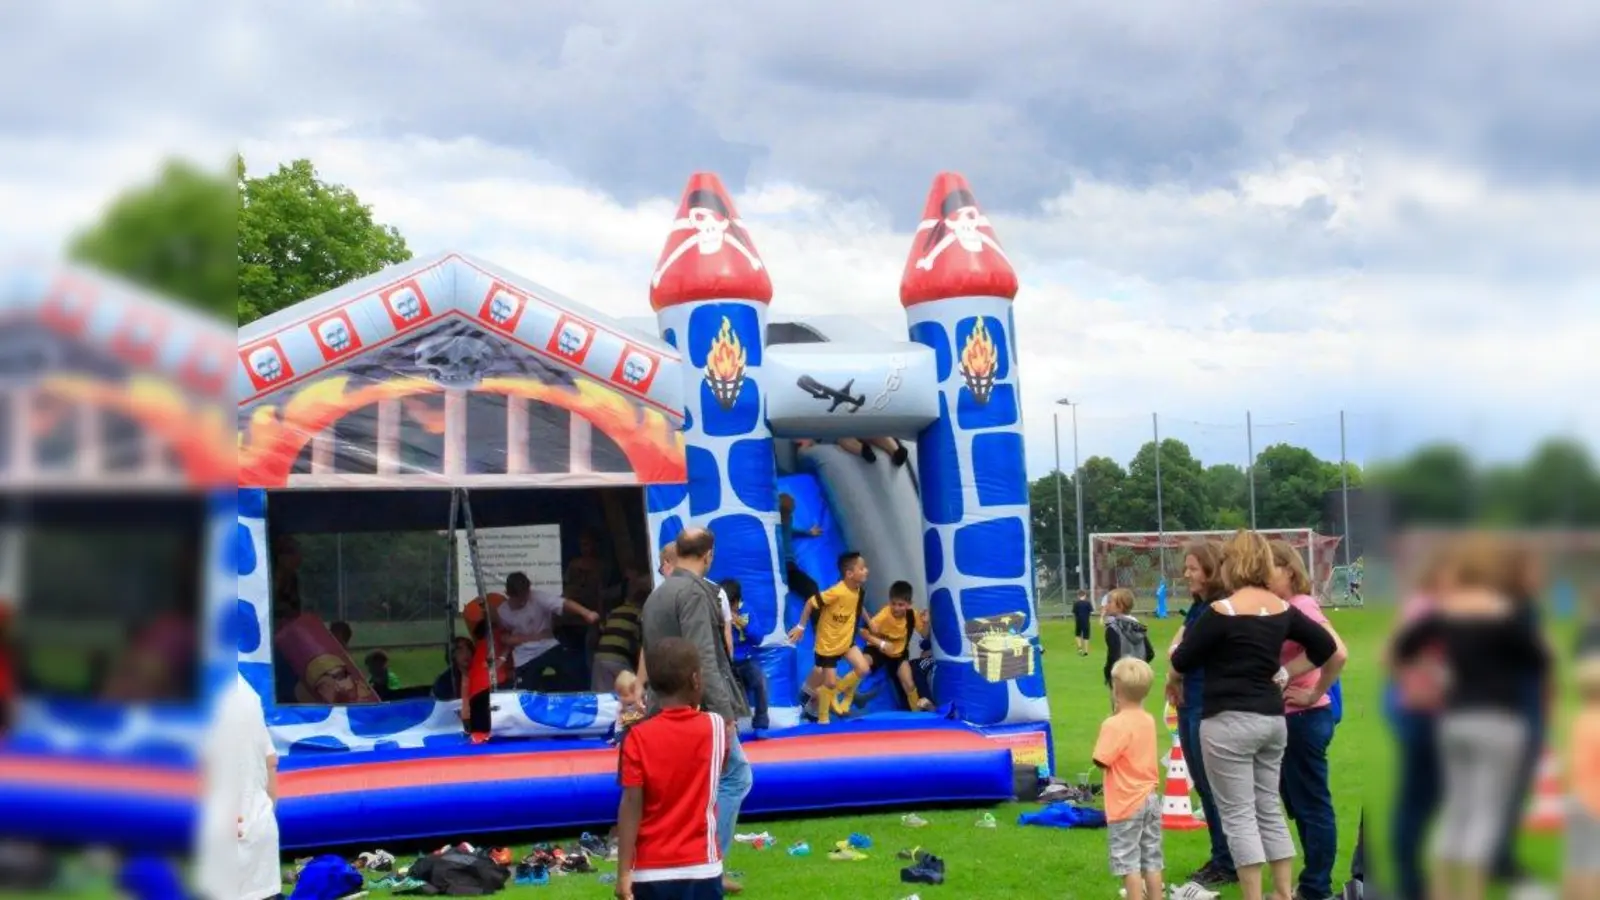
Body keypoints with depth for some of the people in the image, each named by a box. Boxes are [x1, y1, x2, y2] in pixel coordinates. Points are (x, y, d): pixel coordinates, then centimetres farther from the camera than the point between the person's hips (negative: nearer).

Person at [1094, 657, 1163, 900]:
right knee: (1151, 860, 13)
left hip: (1126, 804, -7)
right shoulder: (1148, 720, 5)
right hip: (1151, 798, 7)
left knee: (1128, 862, -1)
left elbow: (1101, 761, -19)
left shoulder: (1114, 725, -19)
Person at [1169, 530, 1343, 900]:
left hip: (1229, 722, -7)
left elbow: (1181, 663, -4)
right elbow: (1335, 654, 10)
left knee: (1238, 816, -1)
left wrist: (1178, 643, 18)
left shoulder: (1222, 611, -13)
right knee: (1270, 811, 15)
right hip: (1273, 720, 7)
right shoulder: (1283, 610, 6)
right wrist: (1315, 694, 21)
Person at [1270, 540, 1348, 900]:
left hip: (1304, 718, -10)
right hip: (1288, 718, 10)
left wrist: (1313, 694, -20)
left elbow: (1337, 650, -26)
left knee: (1311, 805, -1)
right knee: (1299, 804, 16)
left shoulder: (1302, 606, -15)